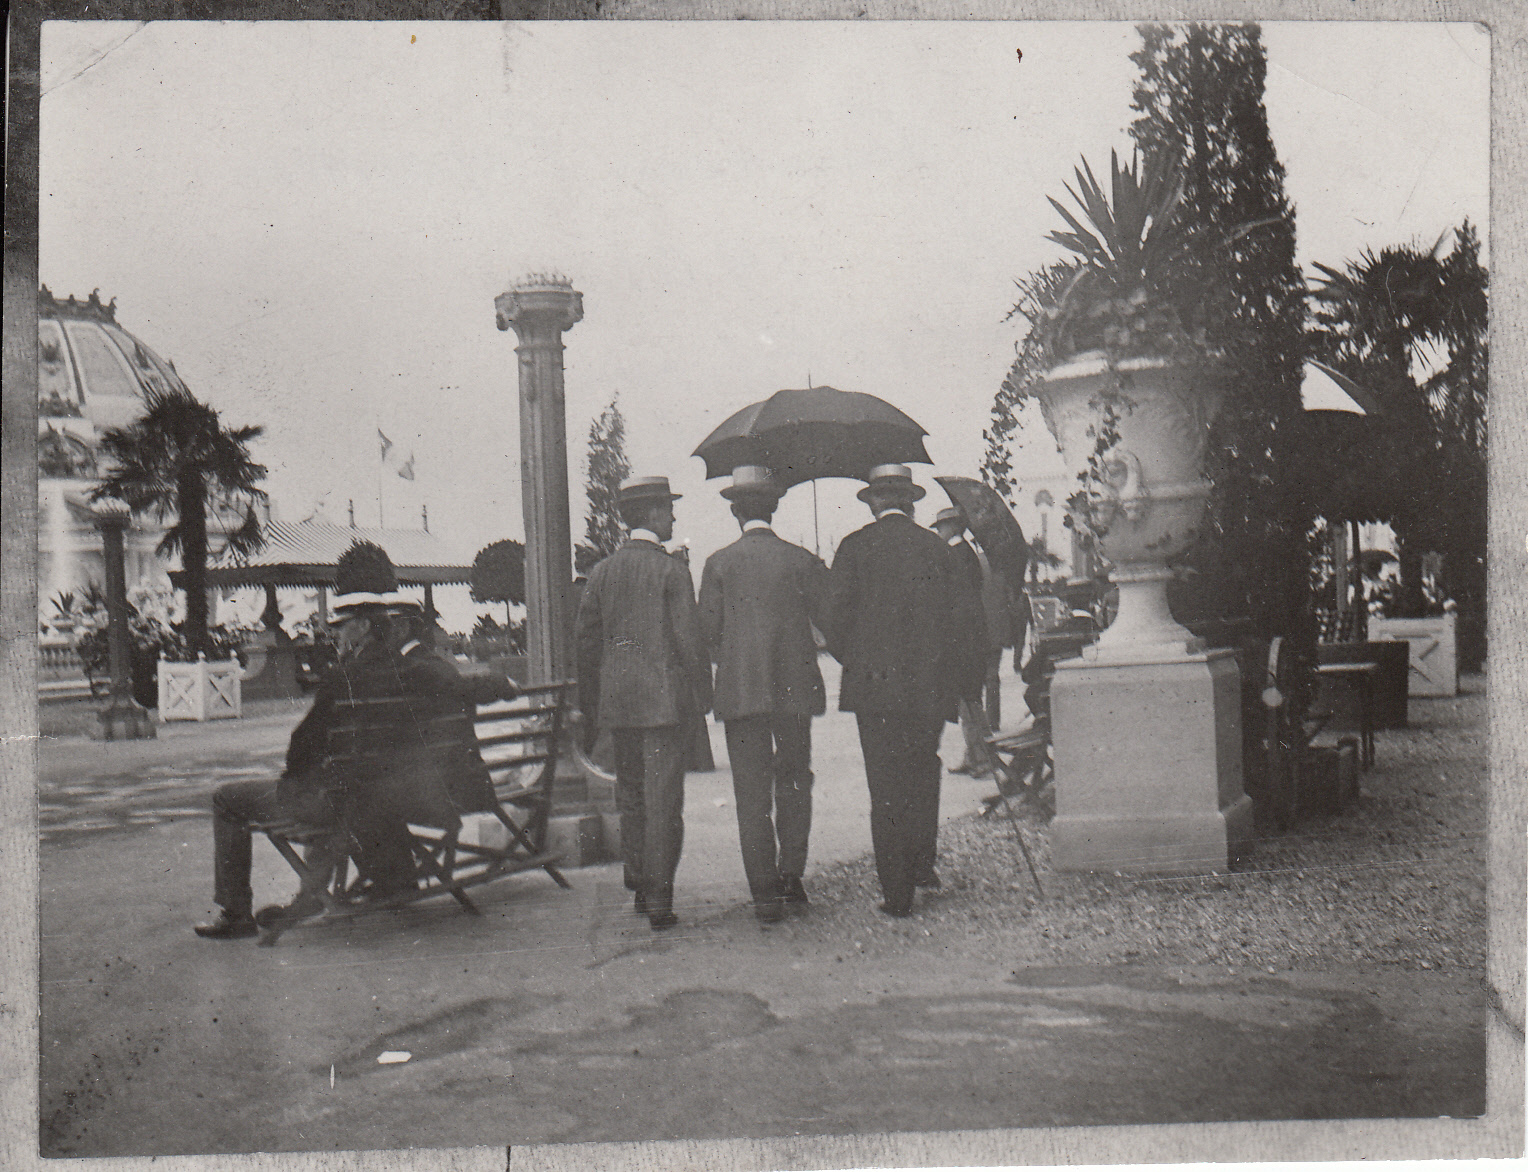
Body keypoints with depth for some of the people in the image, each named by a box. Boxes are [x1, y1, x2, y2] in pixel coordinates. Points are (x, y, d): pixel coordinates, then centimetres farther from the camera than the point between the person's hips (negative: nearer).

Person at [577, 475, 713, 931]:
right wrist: (703, 692, 0)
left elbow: (586, 641, 8)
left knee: (630, 794, 18)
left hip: (617, 700, 5)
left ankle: (638, 885, 25)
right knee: (664, 798, -2)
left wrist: (591, 702, 16)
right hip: (665, 696, -5)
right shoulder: (672, 570, -8)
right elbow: (688, 638, -10)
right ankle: (659, 899, -2)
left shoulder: (601, 572, 6)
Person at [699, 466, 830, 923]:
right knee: (794, 784, 15)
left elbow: (707, 631, -2)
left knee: (752, 792, 3)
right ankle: (791, 877, 17)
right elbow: (829, 621, 1)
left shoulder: (719, 564, -3)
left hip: (740, 691, -1)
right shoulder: (802, 561, -2)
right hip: (794, 686, 1)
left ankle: (764, 891, 2)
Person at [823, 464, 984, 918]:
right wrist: (961, 676, 11)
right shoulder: (935, 547, 5)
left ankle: (897, 893, 3)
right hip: (931, 686, 2)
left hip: (874, 683, -2)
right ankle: (923, 861, 17)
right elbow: (968, 612, 3)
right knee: (924, 772, 22)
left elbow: (837, 616, -7)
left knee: (886, 790, 1)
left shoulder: (855, 547, -2)